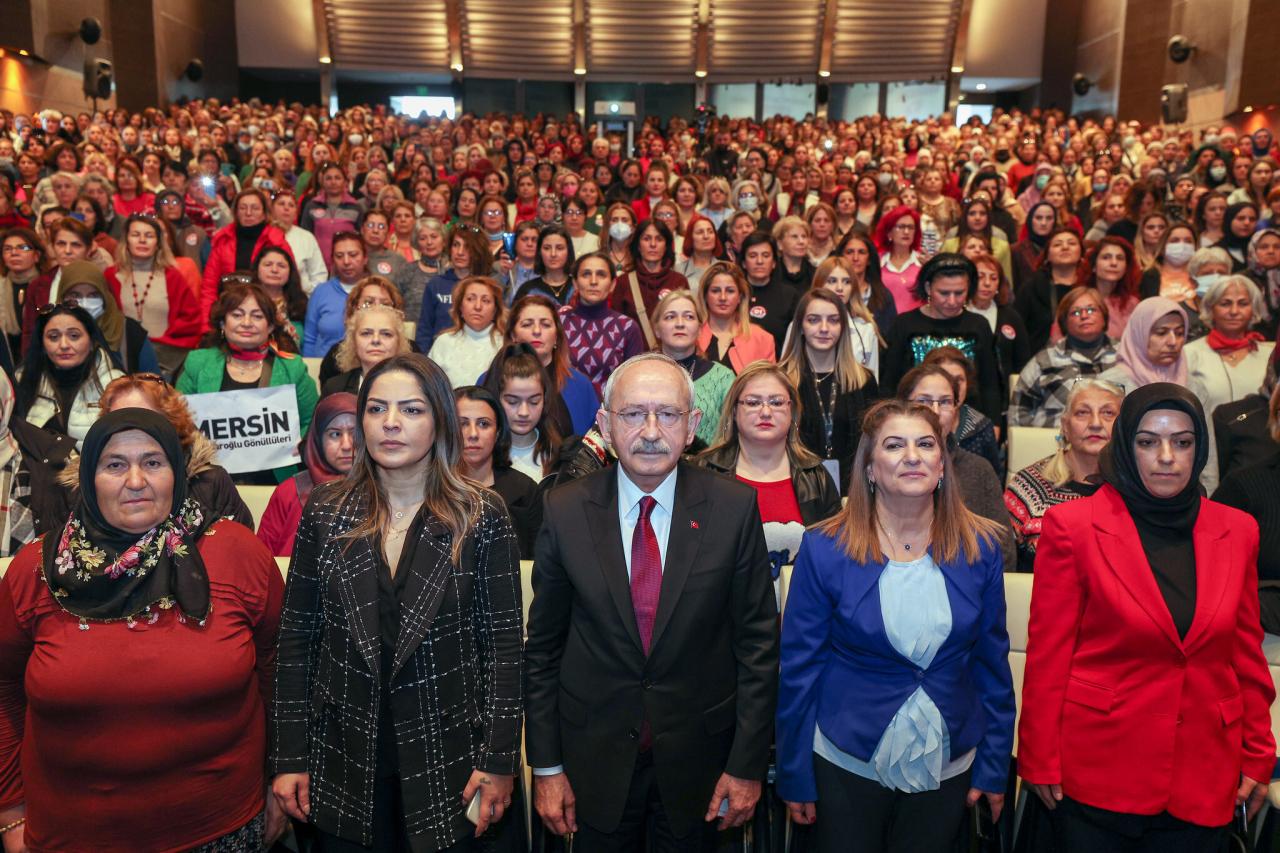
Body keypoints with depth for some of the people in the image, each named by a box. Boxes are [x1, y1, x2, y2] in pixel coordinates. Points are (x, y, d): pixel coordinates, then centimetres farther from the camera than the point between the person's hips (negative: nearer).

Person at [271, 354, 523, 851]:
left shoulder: (481, 517, -8)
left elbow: (503, 643, -6)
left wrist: (500, 761, -8)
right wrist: (288, 758, 0)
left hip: (448, 763, -2)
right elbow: (297, 637, 1)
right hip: (345, 760, 2)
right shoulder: (325, 511, -1)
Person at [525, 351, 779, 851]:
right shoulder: (565, 511, -10)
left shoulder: (734, 507, -12)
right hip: (596, 756, 1)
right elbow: (543, 645, -2)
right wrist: (546, 766, 0)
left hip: (698, 753, 0)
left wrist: (748, 764, -5)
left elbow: (758, 641, -6)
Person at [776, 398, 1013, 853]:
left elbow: (992, 664, 3)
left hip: (948, 769, 2)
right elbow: (800, 667, -7)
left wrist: (994, 766, 4)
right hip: (846, 765, -2)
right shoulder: (825, 549, -13)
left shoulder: (980, 548, -5)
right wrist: (794, 775, -4)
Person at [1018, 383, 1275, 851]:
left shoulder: (1237, 531, 4)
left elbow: (1247, 654, 10)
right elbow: (1048, 653, -7)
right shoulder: (1073, 526, -9)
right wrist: (1041, 762, -5)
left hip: (1206, 777, 4)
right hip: (1096, 773, -3)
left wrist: (1258, 758, 11)